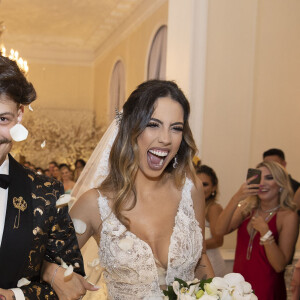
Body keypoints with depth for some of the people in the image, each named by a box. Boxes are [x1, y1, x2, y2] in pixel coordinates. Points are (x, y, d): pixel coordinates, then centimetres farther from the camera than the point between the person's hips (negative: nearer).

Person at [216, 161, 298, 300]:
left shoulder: (288, 216, -11)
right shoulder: (247, 209, 2)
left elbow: (280, 266, -15)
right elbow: (220, 230, -15)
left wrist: (265, 231, -25)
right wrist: (236, 198, -24)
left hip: (266, 289, -4)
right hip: (239, 283, 4)